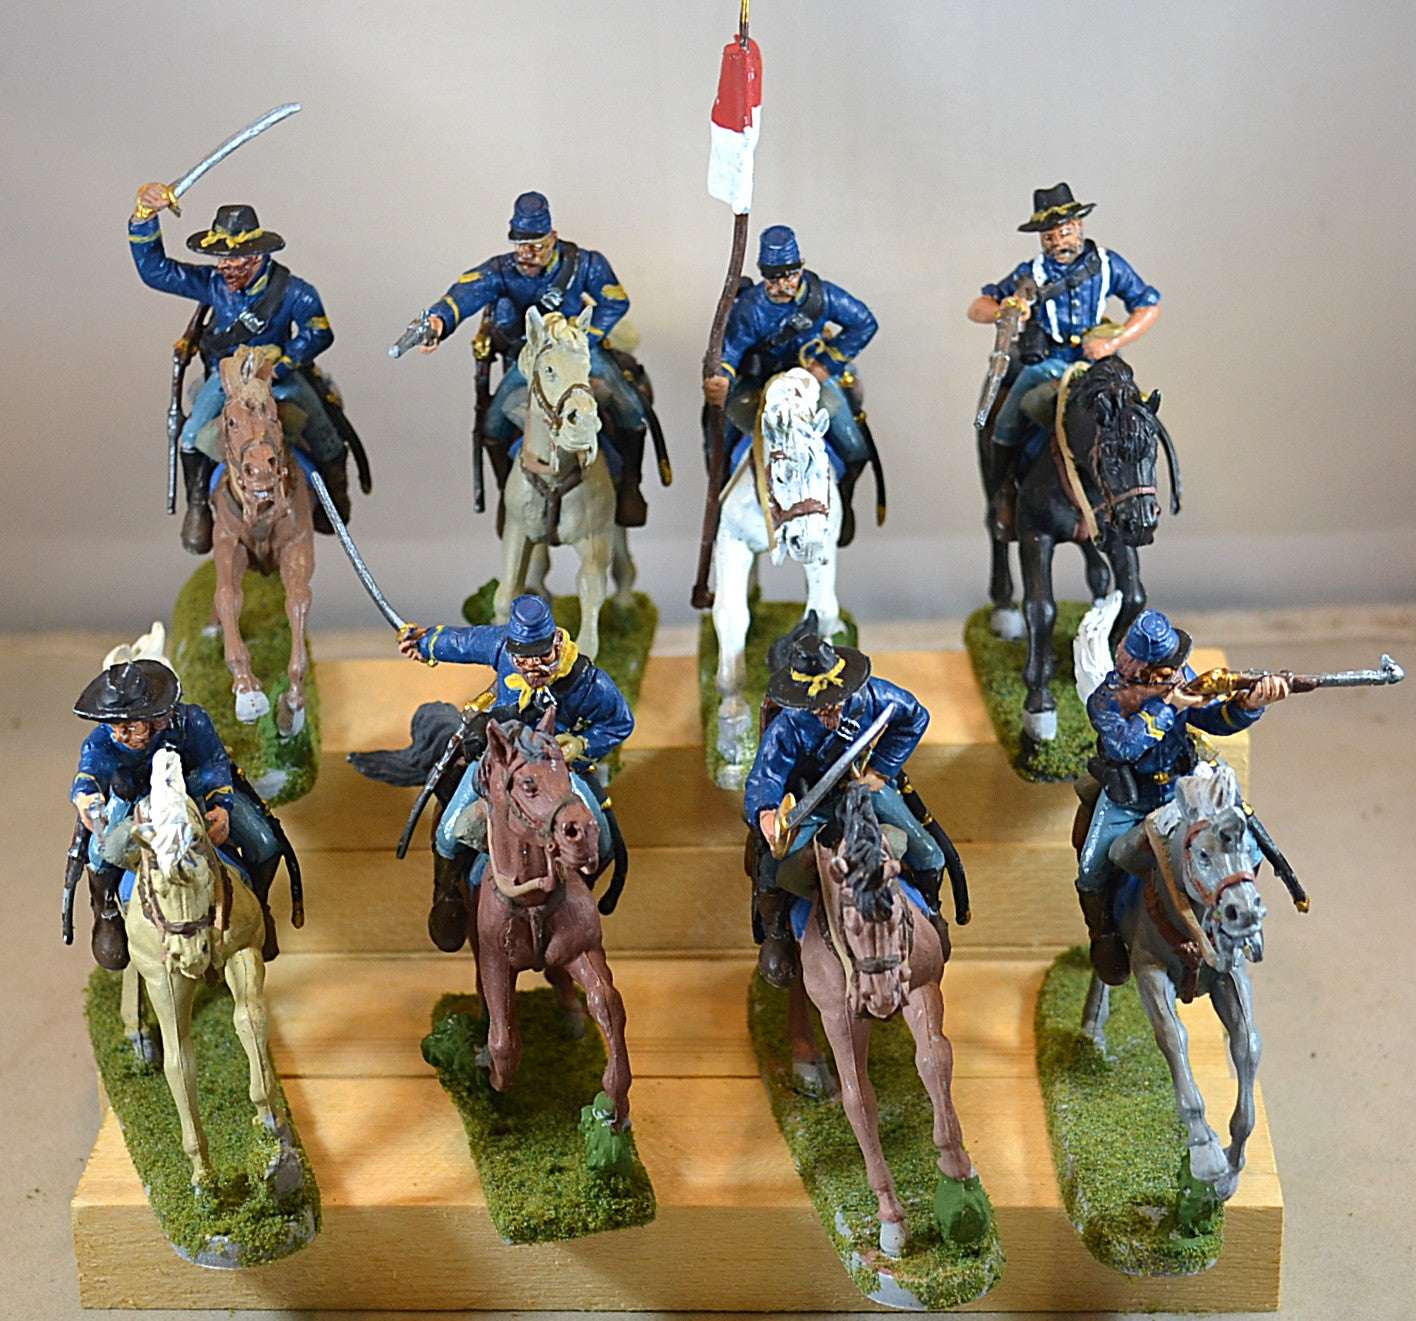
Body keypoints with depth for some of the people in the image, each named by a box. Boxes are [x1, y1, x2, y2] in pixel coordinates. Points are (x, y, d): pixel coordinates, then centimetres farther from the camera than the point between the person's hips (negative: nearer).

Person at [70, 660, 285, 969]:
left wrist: (221, 806, -48)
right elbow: (90, 771, -53)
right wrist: (84, 795, -78)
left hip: (194, 784, 0)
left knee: (265, 844, -14)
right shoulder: (101, 742, -36)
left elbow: (215, 763, -30)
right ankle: (106, 914, 11)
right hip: (135, 794, 0)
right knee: (101, 855, -25)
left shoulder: (191, 721, -37)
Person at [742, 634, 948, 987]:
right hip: (809, 802, -2)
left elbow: (915, 717, -5)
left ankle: (930, 914, 31)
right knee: (773, 871, -23)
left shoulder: (871, 695, -25)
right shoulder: (786, 728, -32)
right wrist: (765, 814, -62)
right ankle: (775, 934, 12)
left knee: (928, 857, -6)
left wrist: (881, 769, -8)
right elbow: (761, 783, -37)